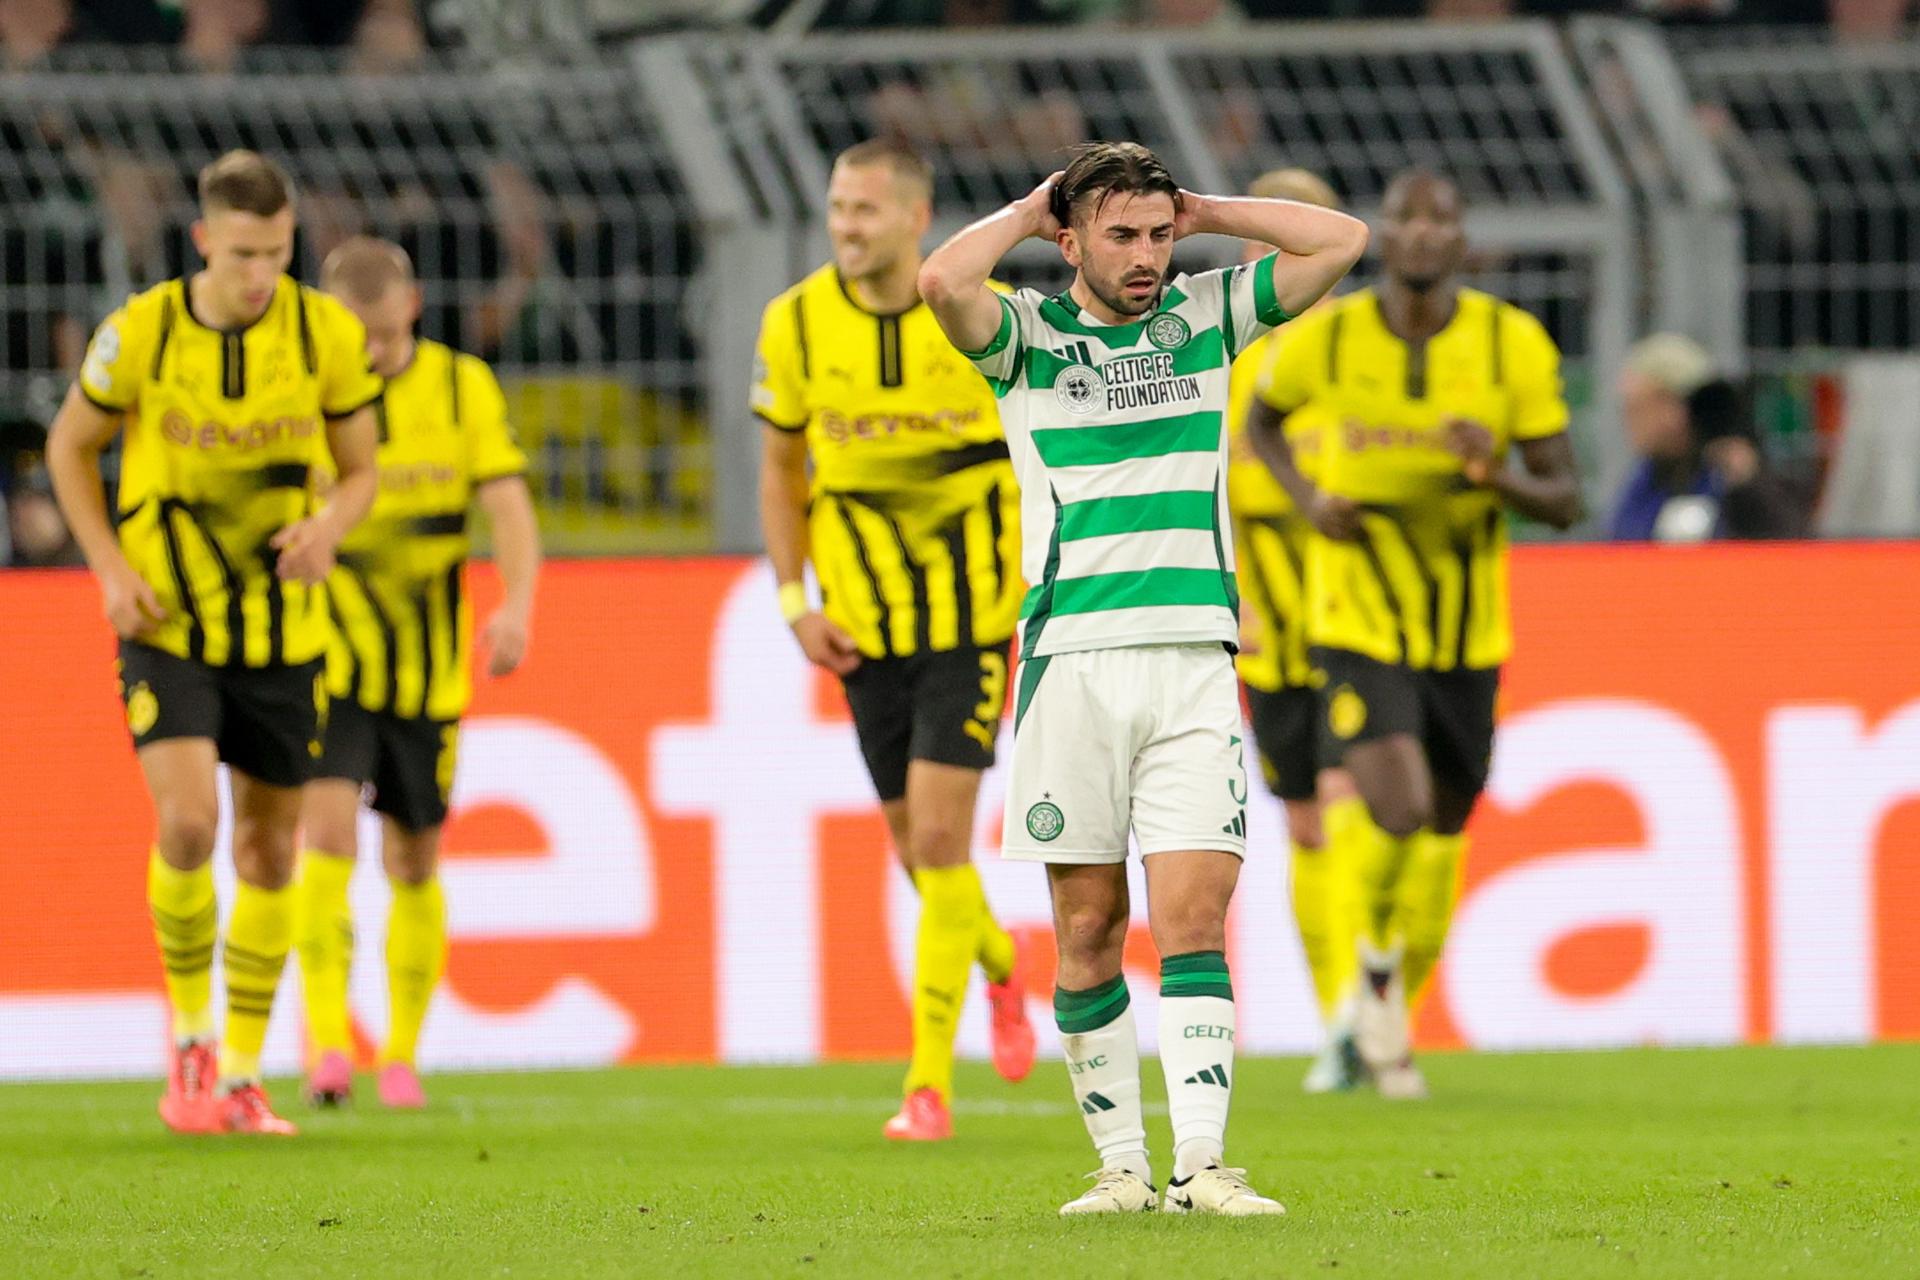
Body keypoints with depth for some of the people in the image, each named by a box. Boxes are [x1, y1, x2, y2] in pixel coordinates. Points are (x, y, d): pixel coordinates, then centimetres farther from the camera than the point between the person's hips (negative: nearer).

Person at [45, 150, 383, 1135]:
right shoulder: (141, 333, -13)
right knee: (187, 824, -20)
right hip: (168, 624, -2)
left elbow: (358, 470, 4)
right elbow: (71, 444, 4)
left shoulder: (328, 335, -9)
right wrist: (110, 570, -7)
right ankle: (191, 1035, 1)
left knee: (268, 850, 8)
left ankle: (241, 1077, 21)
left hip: (283, 630, 2)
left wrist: (330, 526, -19)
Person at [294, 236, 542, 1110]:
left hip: (428, 667, 2)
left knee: (414, 862, 8)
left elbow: (510, 508, -7)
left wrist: (516, 607, -25)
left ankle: (401, 1055, 22)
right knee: (328, 828, -19)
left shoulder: (463, 388, 0)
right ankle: (327, 1043, -22)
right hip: (328, 663, -2)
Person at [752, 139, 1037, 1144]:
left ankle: (929, 1078, -9)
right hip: (867, 625, 3)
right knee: (917, 848, 10)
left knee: (937, 842, -13)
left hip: (972, 617, -3)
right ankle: (1000, 967, 42)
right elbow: (781, 467, 10)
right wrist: (795, 602, 2)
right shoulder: (796, 324, -3)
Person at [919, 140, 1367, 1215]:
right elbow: (944, 283, -17)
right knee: (1089, 926, 1)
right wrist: (1025, 215, 0)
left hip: (1195, 660, 1)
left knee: (1194, 916, -8)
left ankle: (1202, 1166, -14)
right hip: (1071, 658, -1)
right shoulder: (1028, 335, 4)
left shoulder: (1207, 315, 13)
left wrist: (1201, 211, 8)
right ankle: (1122, 1165, 10)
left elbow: (1342, 240, 7)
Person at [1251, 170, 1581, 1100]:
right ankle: (1374, 955, 7)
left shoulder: (1514, 345, -7)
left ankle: (1392, 1019, 36)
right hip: (1358, 627, -2)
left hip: (1466, 637, 2)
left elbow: (1566, 502, -4)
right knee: (1398, 810, -24)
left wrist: (1498, 476, -26)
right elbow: (1263, 421, 15)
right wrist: (1308, 498, -5)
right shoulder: (1324, 340, -7)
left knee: (1445, 829, 12)